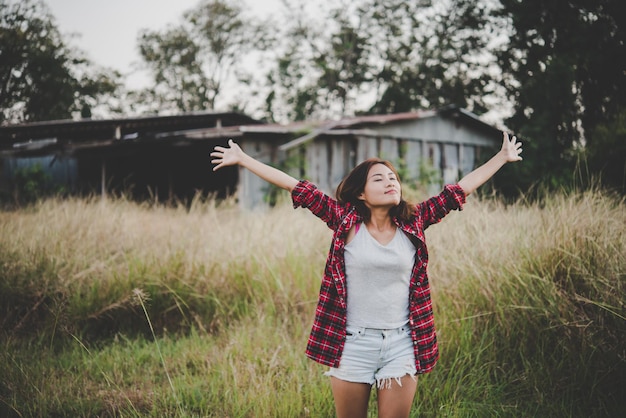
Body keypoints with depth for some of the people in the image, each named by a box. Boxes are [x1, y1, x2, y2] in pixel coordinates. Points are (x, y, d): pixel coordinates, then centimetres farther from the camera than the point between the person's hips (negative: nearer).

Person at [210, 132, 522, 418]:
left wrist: (502, 158, 12)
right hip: (353, 343, -1)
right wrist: (243, 159, -4)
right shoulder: (346, 221, -4)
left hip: (401, 344, 1)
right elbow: (296, 187, -5)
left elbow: (461, 189, 7)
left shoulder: (413, 223, 1)